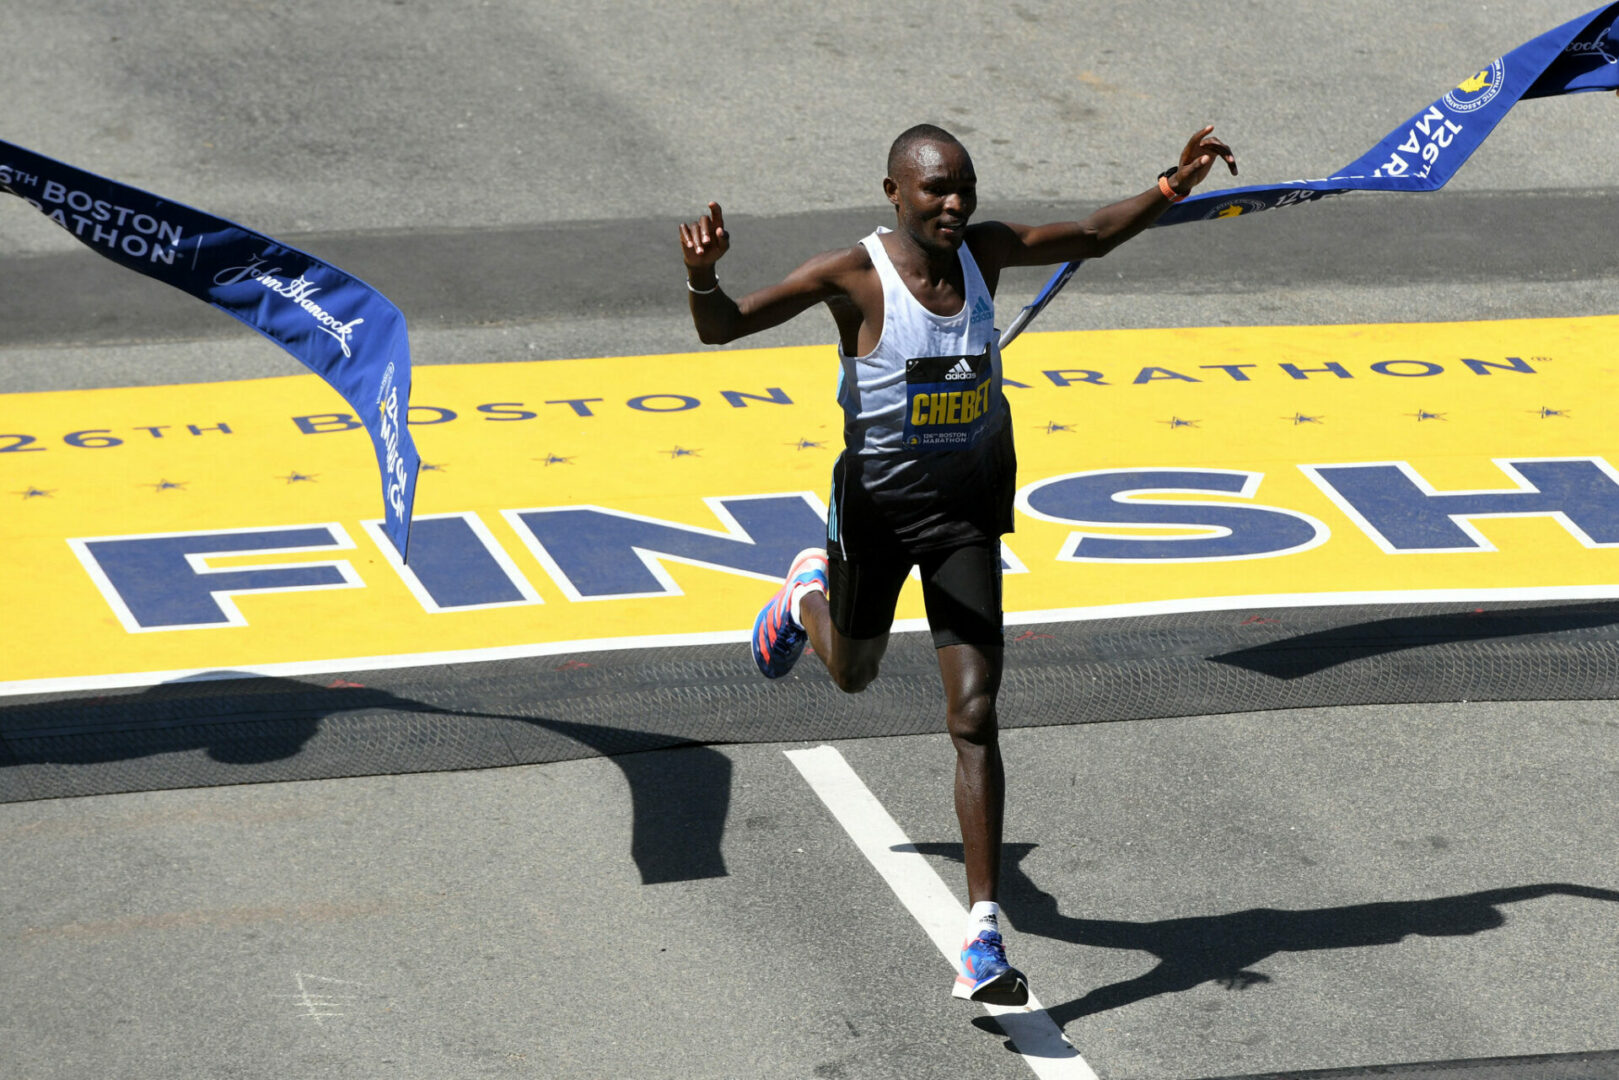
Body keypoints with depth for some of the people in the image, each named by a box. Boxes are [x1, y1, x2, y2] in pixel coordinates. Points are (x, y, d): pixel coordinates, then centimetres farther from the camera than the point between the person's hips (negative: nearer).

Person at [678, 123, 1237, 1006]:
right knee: (854, 673, 25)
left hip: (967, 511, 2)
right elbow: (721, 329, -24)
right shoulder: (853, 278, -19)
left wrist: (1174, 187, -3)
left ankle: (983, 935, -9)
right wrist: (701, 276, -46)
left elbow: (1092, 237, 11)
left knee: (974, 716, -8)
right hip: (877, 503, -2)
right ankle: (810, 592, 64)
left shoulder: (985, 250, -6)